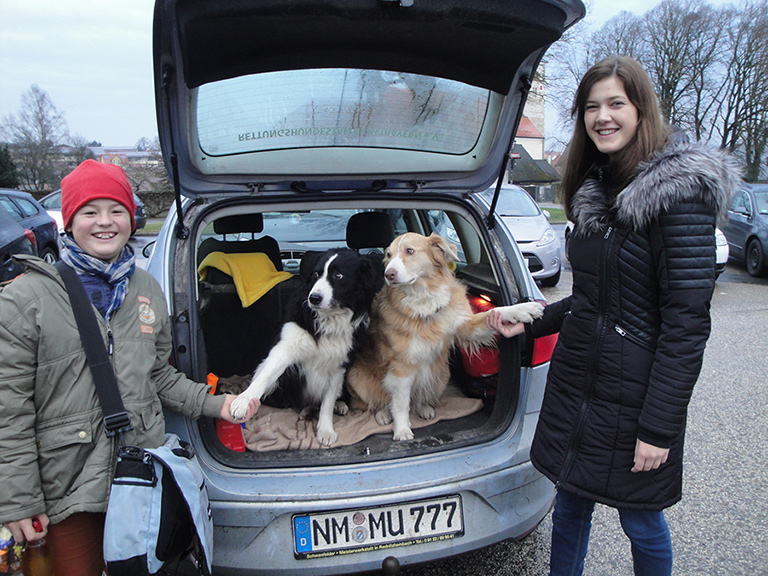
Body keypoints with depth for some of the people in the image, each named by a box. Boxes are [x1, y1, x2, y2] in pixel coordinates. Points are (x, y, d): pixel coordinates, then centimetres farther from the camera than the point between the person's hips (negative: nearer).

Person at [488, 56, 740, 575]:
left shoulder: (680, 191, -15)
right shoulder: (596, 191, 10)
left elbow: (688, 318, -18)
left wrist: (659, 425, -18)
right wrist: (530, 323, 10)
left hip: (635, 394, -7)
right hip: (575, 380, 7)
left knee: (641, 522, 13)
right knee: (569, 509, 18)